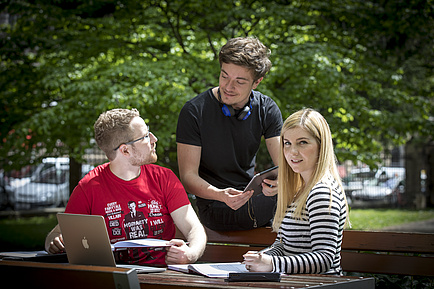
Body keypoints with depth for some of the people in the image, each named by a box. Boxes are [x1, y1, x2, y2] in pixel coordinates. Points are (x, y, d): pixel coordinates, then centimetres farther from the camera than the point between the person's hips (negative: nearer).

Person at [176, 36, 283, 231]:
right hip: (216, 208, -6)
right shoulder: (194, 112, -14)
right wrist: (221, 195, -35)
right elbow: (188, 177, -14)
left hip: (254, 195, 6)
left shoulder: (267, 110, -1)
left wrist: (278, 183, -30)